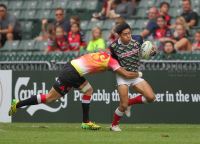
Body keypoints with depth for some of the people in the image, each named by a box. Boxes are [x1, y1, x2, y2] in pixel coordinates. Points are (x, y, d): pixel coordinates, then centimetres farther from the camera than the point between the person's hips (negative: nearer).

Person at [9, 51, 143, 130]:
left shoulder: (104, 54, 15)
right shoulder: (111, 60, -6)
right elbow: (127, 75, -4)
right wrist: (139, 74, 13)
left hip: (71, 66, 9)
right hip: (70, 75, -9)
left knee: (88, 90, 14)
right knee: (50, 98, -3)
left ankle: (86, 122, 16)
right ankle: (18, 104, 1)